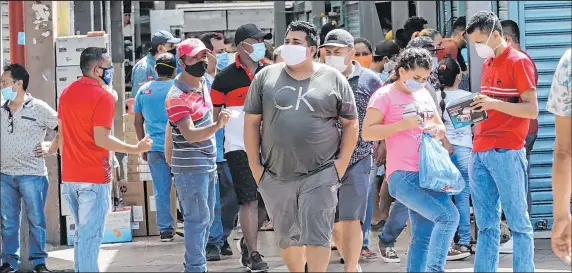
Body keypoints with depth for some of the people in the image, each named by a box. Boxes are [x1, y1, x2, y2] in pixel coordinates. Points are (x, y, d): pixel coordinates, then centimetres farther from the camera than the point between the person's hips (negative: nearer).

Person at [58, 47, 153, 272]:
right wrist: (136, 149, -13)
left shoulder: (67, 93, 10)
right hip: (94, 178, -7)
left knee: (81, 234, 17)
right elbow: (101, 139, -20)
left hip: (69, 177, 8)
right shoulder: (103, 97, -14)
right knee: (90, 236, -4)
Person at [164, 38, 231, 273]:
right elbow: (190, 134, -29)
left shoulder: (203, 83, 8)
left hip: (208, 164, 9)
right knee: (198, 218, -9)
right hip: (190, 167, -9)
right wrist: (217, 126, -42)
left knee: (206, 218, 13)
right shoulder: (177, 97, -21)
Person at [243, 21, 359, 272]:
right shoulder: (265, 77, 5)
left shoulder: (333, 80, 1)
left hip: (320, 176, -2)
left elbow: (350, 123, 6)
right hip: (276, 176, 2)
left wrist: (342, 163, -2)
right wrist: (254, 166, 3)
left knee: (317, 235, -6)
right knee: (288, 237, 11)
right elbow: (251, 122, 7)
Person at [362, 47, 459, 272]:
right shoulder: (385, 95, -3)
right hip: (404, 175, -7)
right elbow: (367, 133, -9)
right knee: (448, 215, -23)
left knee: (423, 237, 6)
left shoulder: (424, 94, 17)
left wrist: (437, 129, 3)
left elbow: (441, 127, 28)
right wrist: (402, 125, -17)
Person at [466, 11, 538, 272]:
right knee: (486, 224, 6)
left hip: (506, 152, -7)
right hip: (479, 152, 7)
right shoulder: (487, 63, 18)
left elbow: (532, 109, -11)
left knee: (518, 221, -2)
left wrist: (493, 104, -19)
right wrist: (476, 109, 7)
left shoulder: (519, 62, -5)